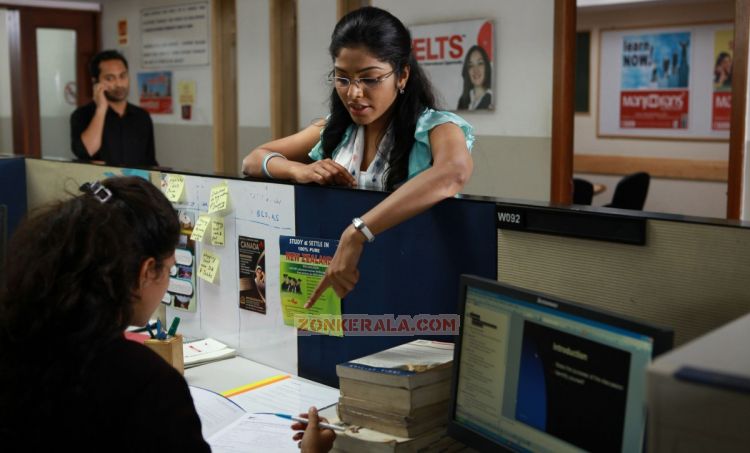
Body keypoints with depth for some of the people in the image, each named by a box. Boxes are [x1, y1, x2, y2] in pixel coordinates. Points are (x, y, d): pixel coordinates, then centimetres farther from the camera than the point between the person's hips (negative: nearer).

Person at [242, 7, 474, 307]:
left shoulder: (434, 127, -11)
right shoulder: (334, 130, 6)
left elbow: (454, 172, -34)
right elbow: (253, 161, 9)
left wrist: (356, 234, -40)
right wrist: (298, 170, -13)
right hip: (337, 286, 4)